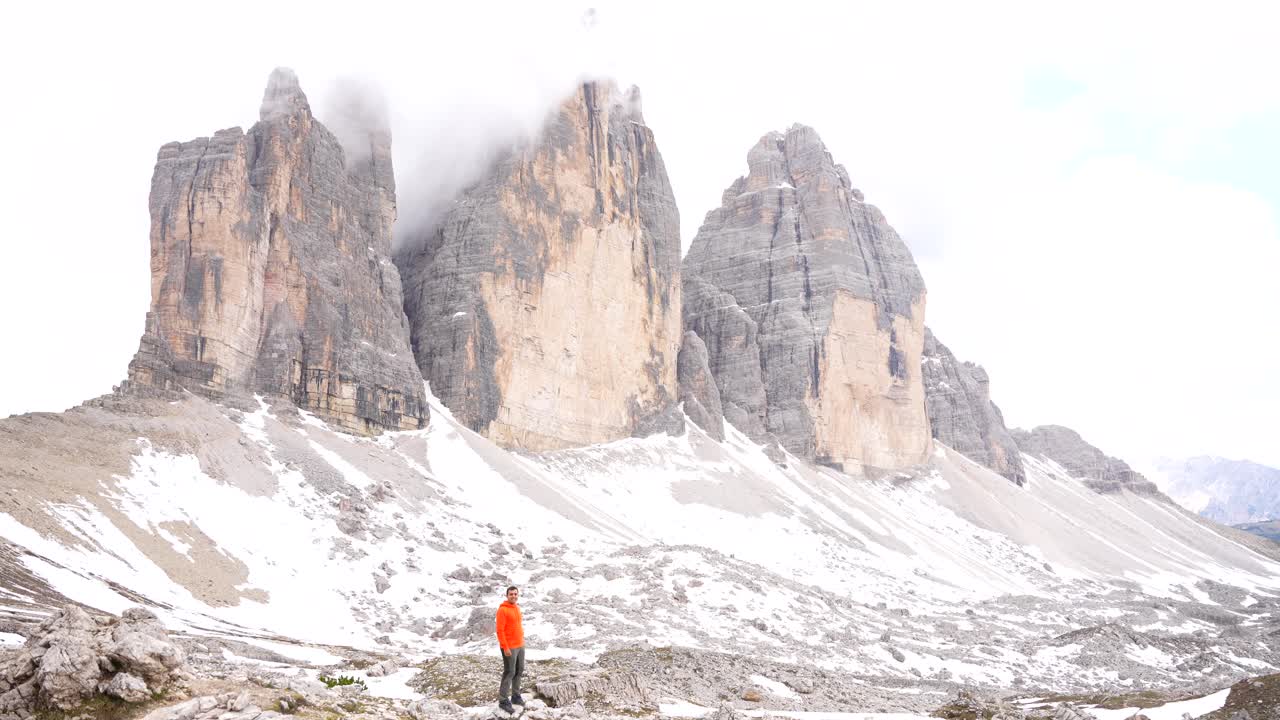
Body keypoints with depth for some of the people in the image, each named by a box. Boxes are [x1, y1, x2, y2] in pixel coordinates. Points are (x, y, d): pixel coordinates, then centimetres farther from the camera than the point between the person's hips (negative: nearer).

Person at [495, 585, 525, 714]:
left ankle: (515, 696, 25)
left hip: (520, 645, 8)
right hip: (509, 647, -8)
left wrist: (522, 641, 17)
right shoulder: (502, 610, -16)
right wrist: (505, 647, -20)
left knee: (519, 670, 13)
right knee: (509, 673, -5)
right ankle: (503, 701, 2)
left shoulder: (517, 608, 10)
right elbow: (500, 630, -18)